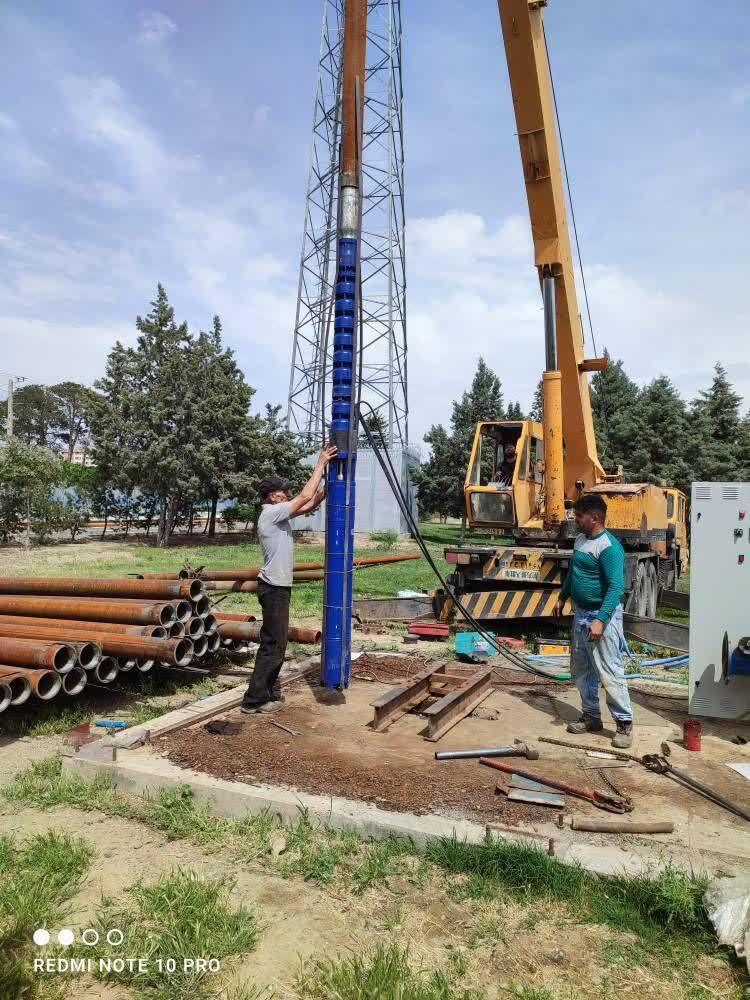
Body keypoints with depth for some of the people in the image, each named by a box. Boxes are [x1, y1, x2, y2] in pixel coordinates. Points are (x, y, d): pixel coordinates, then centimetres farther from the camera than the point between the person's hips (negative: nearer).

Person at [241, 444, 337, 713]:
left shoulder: (278, 514, 12)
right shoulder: (271, 513, -16)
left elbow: (310, 504, 14)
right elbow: (305, 497, -21)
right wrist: (320, 464, -15)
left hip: (278, 587, 10)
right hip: (274, 588, -10)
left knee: (276, 641, 17)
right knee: (273, 643, -6)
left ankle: (268, 690, 27)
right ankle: (255, 699, 0)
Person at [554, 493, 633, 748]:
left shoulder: (609, 547, -19)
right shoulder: (581, 540, 9)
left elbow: (616, 587, -24)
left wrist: (601, 620, -29)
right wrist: (562, 597, 26)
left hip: (602, 615, -9)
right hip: (581, 613, 9)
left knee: (610, 672, -4)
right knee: (580, 669, 15)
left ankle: (624, 723, 10)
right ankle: (591, 717, 28)